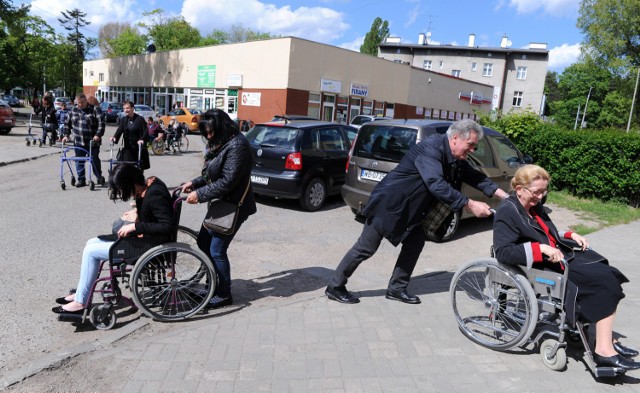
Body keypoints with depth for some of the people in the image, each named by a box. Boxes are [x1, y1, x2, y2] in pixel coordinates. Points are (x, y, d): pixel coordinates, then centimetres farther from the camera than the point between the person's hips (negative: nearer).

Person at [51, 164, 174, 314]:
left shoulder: (154, 195, -27)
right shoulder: (149, 182, 1)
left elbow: (167, 225, -32)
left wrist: (135, 226, -27)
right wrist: (137, 211, 1)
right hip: (142, 237, 10)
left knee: (91, 251, -6)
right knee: (92, 243, 12)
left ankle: (80, 302, 7)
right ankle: (81, 293, 22)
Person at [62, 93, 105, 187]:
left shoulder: (94, 110, -6)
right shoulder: (73, 110, 8)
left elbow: (101, 123, -12)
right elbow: (67, 123, 18)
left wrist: (98, 135, -21)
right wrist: (66, 135, 11)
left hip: (92, 141, -4)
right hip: (78, 142, 4)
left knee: (95, 160, 3)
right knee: (79, 161, 5)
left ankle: (99, 177, 22)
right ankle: (81, 180, 13)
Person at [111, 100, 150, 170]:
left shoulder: (140, 119, -4)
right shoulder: (124, 120, 7)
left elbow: (145, 132, -11)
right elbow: (120, 130, -5)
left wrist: (142, 139, -30)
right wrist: (115, 137, -26)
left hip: (139, 148, -3)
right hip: (128, 148, 3)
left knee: (139, 169, 5)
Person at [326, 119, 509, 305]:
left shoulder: (455, 159, 2)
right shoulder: (431, 148, -27)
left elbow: (475, 176, 10)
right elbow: (436, 185, -37)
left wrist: (503, 194, 0)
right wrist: (470, 204, -36)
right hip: (388, 204, -9)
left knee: (415, 244, 9)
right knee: (366, 248, -2)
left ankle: (396, 288, 23)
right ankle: (335, 287, 12)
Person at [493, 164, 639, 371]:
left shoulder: (534, 206, 13)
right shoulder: (507, 212, -14)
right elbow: (502, 252, -24)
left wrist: (570, 235, 8)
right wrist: (541, 248, -27)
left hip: (559, 256, 9)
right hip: (543, 268, -9)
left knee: (607, 275, -8)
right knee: (605, 283, -16)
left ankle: (606, 340, -4)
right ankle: (604, 349, -12)